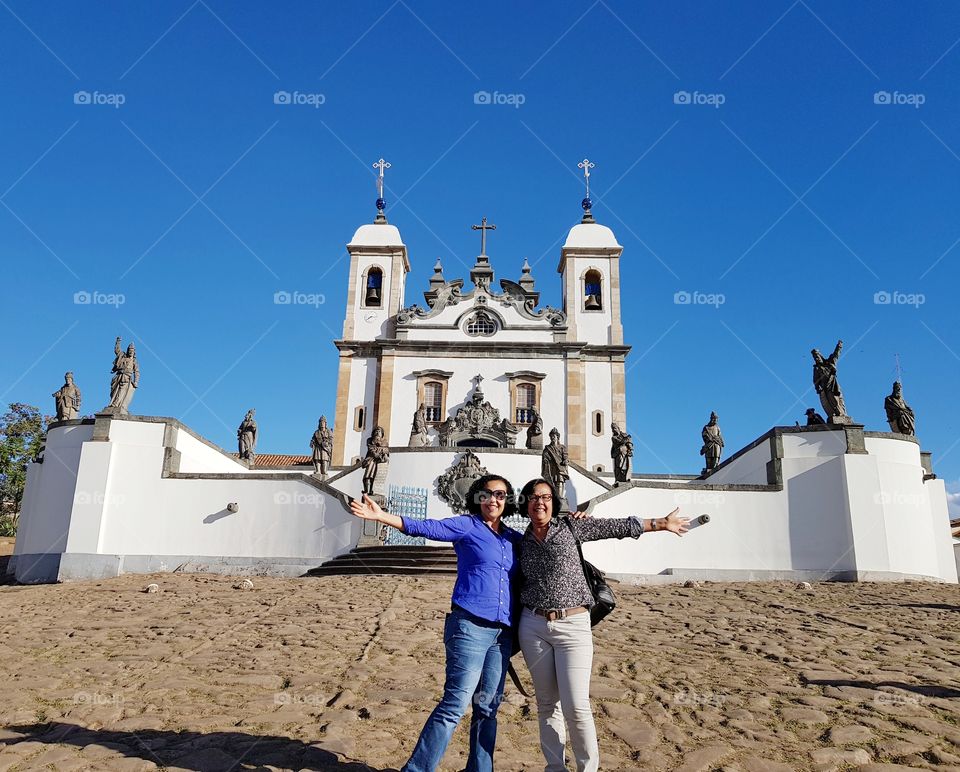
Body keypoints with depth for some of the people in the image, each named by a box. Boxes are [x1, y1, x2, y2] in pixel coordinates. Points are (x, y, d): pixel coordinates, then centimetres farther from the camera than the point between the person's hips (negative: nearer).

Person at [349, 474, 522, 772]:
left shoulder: (514, 538, 15)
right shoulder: (466, 526, 0)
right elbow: (426, 527, -12)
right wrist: (381, 516, -23)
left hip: (502, 632, 6)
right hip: (470, 626, -5)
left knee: (488, 706, 10)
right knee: (455, 705, -9)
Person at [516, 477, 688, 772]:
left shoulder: (569, 527, 1)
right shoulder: (521, 543, 10)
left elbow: (618, 527, 1)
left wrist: (661, 523, 2)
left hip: (573, 625, -3)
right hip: (533, 626, 3)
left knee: (575, 706, -9)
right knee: (547, 702, 9)